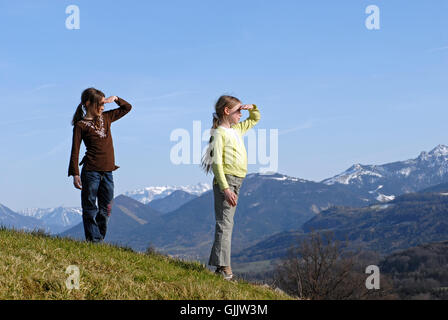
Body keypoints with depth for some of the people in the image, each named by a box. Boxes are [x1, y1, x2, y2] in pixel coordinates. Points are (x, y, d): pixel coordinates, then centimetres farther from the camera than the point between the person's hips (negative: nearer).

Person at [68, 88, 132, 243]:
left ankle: (100, 238, 14)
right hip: (91, 172, -6)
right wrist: (75, 174, -11)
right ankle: (93, 240, 1)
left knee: (105, 210, 7)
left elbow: (127, 108, 27)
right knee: (90, 209, -1)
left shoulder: (106, 118, 15)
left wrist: (115, 99, 9)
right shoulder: (81, 125, -1)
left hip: (107, 172, 6)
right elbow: (75, 151, -4)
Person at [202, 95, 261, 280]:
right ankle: (224, 267, -14)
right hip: (226, 180, -9)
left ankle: (220, 265, 12)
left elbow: (255, 119, 34)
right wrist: (225, 188, -22)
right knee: (225, 223, -11)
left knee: (226, 223, 9)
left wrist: (252, 108, 11)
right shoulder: (219, 133, -8)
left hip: (236, 182, 9)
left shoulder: (237, 130, 17)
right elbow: (216, 163, -15)